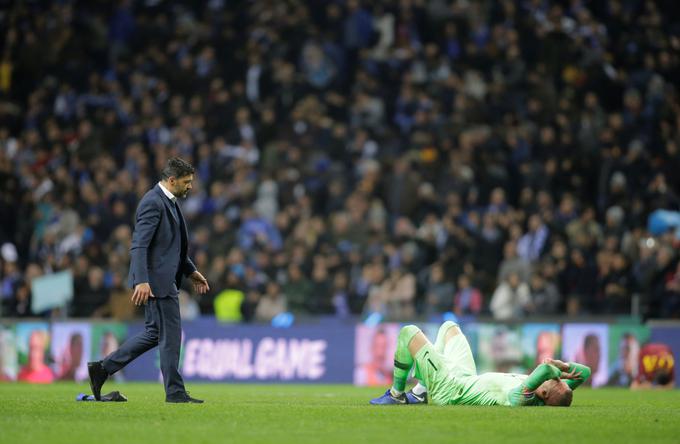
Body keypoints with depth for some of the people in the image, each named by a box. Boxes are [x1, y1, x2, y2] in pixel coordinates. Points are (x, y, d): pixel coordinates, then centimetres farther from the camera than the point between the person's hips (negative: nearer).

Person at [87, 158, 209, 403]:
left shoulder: (168, 202, 16)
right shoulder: (153, 202, -16)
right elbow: (139, 245, -22)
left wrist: (191, 271, 24)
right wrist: (141, 281, -30)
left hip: (164, 279, 10)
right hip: (156, 280, -10)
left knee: (154, 333, 14)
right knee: (170, 335, -3)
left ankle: (102, 368, 18)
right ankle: (175, 392, 4)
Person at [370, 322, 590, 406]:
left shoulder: (521, 399, -42)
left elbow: (545, 369, -59)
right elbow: (585, 371, -14)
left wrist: (556, 372, -39)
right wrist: (564, 366, -30)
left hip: (448, 386, -8)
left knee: (409, 332, 0)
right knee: (449, 326, 25)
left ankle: (397, 394, 18)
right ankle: (422, 391, 31)